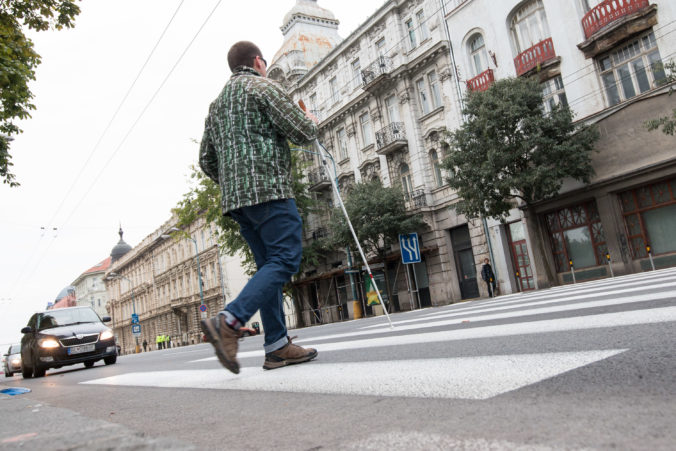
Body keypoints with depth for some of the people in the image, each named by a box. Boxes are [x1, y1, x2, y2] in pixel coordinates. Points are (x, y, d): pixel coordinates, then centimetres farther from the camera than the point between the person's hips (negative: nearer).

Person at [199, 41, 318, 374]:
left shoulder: (216, 104, 25)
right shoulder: (263, 87, 2)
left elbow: (206, 161, 24)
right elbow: (301, 133, -5)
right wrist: (311, 121, 17)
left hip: (235, 198, 8)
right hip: (268, 188, -8)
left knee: (268, 266, 8)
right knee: (285, 259, -12)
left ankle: (277, 346, 4)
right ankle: (228, 322, -25)